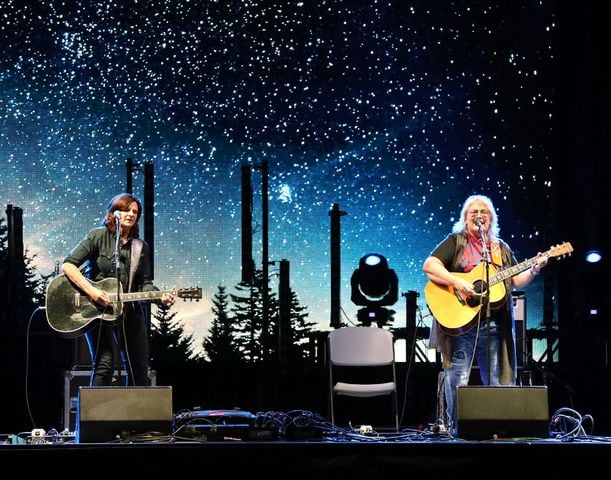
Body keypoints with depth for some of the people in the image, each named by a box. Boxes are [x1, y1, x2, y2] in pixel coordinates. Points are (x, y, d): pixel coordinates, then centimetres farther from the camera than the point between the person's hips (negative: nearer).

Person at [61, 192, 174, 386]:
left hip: (129, 311, 5)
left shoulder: (140, 247, 10)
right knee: (105, 363, -17)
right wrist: (91, 292, -22)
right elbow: (68, 265, -11)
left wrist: (161, 296, -13)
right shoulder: (98, 236, -4)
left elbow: (144, 283, 9)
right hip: (97, 310, -5)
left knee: (139, 367, 6)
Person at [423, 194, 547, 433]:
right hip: (459, 320, -5)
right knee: (457, 380, -6)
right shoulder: (455, 242, 4)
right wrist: (457, 283, -19)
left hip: (494, 324, 5)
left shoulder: (501, 248, 19)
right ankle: (454, 429, -1)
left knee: (495, 382, 6)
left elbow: (516, 281, 15)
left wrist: (534, 270, -4)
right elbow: (429, 265, -8)